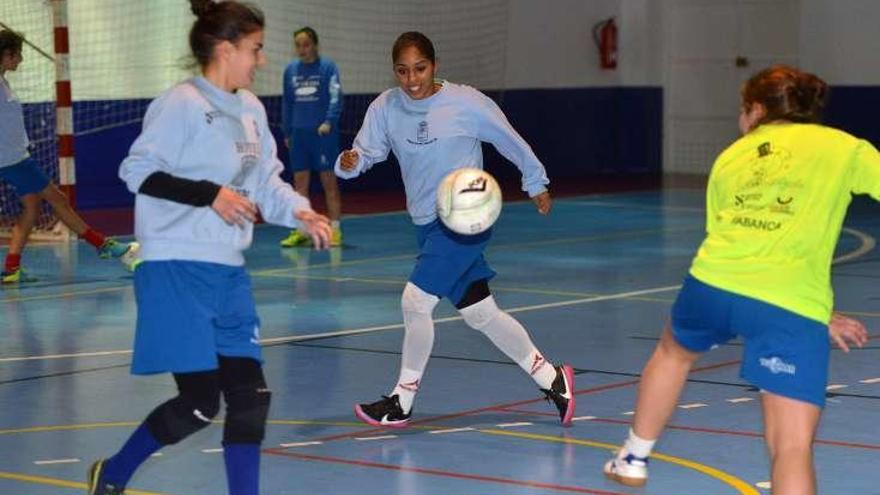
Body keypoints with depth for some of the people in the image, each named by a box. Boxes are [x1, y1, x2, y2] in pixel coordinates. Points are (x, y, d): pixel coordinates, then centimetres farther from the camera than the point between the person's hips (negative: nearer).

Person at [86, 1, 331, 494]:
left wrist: (300, 213, -3)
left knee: (249, 392, 3)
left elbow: (267, 180, 16)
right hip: (177, 272, -8)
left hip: (229, 272, 8)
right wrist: (209, 195, -19)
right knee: (200, 402, -5)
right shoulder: (183, 104, -12)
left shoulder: (251, 109, 11)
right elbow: (137, 171, -13)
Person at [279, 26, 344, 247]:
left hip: (323, 132, -4)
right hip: (299, 133, 4)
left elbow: (336, 96, -11)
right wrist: (287, 132, 15)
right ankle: (300, 231, 9)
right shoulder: (291, 70, 9)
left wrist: (329, 121, -23)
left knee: (329, 181, 1)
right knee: (300, 181, 5)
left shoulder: (327, 67, -4)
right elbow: (286, 103, 16)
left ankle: (335, 230, 6)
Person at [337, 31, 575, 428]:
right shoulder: (385, 108, -1)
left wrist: (536, 183, 12)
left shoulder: (465, 103, -11)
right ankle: (550, 378, 26)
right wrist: (350, 162, -30)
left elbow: (509, 140, 2)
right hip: (427, 224, 6)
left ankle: (401, 402, 0)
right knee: (480, 314, 11)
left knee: (416, 300, -14)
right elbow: (367, 151, -6)